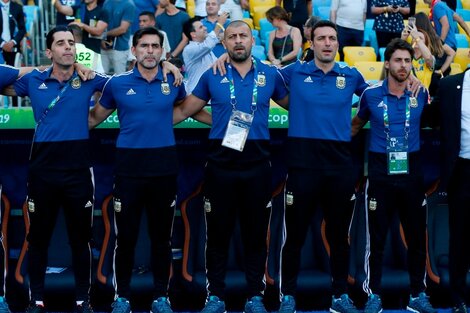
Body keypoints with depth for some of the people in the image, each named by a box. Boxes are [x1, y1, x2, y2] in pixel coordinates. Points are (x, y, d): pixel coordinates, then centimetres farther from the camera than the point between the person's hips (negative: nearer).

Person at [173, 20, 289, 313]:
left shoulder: (270, 75, 5)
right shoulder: (212, 76, 3)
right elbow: (185, 110, 7)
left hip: (257, 164, 1)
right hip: (221, 164, 0)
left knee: (256, 233, 7)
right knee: (218, 232, 6)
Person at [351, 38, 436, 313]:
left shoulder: (421, 94, 1)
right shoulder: (371, 94, -2)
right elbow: (357, 125, 15)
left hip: (412, 174, 2)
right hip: (381, 174, -2)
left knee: (417, 238, 7)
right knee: (377, 239, 4)